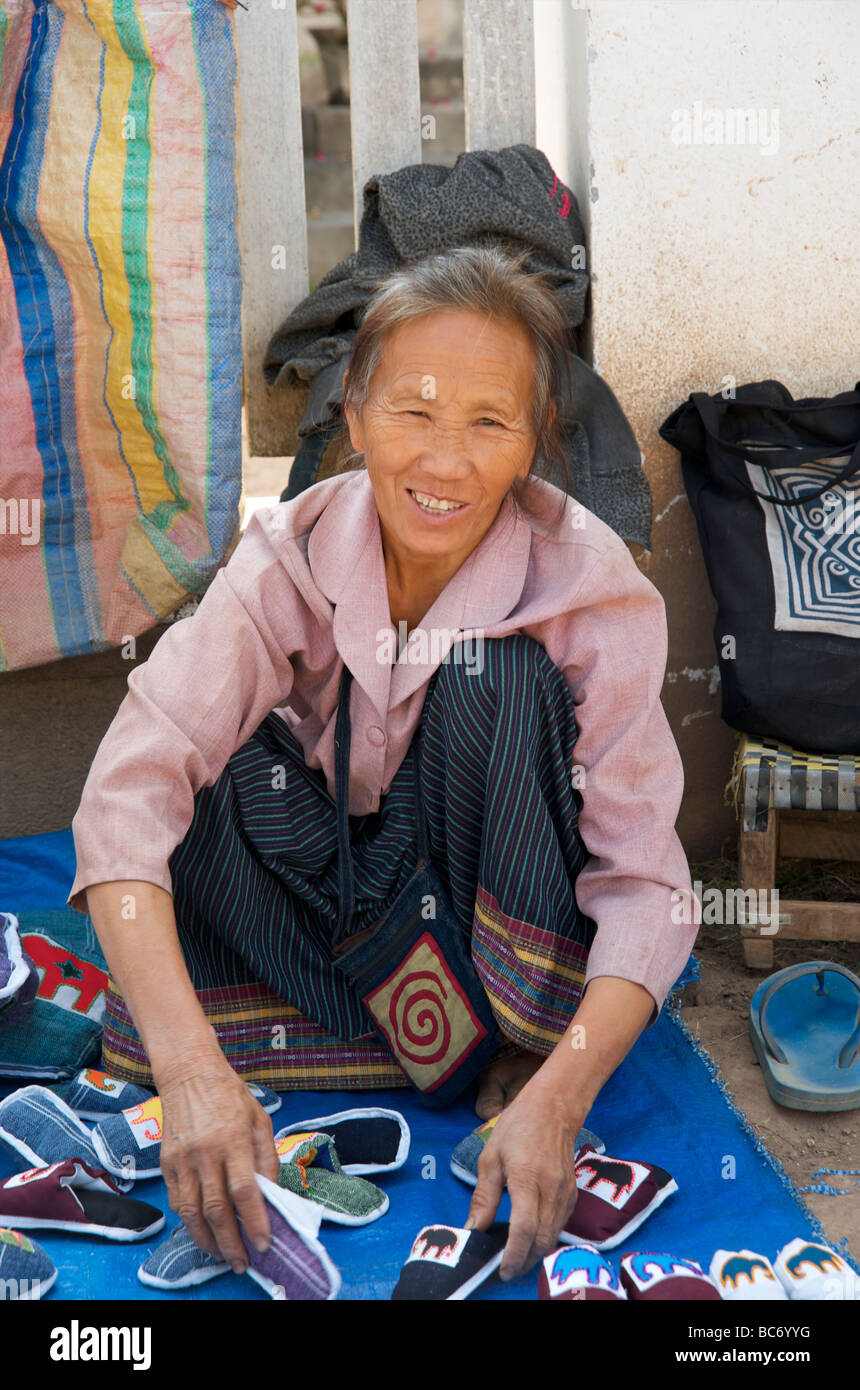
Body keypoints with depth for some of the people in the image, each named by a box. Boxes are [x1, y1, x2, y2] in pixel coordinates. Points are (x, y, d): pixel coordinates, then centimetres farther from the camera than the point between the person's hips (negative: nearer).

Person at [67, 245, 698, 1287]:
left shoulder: (594, 593, -23)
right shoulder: (292, 556, -21)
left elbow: (645, 880, -25)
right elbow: (129, 789, -31)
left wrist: (558, 1097, -41)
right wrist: (192, 1062, -45)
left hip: (493, 885, -2)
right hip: (339, 879, 2)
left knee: (501, 674, -29)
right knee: (223, 763, -27)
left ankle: (519, 1049, -17)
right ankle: (452, 1039, -22)